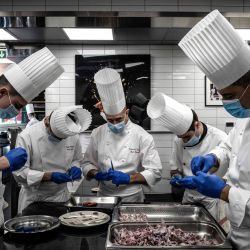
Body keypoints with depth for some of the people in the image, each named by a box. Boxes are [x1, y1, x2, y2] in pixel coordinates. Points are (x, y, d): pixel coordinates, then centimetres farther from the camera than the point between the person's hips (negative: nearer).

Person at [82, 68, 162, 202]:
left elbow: (155, 172, -9)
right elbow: (87, 164, 8)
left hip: (132, 198, -2)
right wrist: (96, 174, -13)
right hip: (104, 196, 2)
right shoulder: (97, 134, 0)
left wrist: (128, 178, -21)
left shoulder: (142, 136, -10)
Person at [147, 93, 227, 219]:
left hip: (214, 200, -4)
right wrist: (176, 177, -10)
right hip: (189, 198, 5)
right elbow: (175, 167, 11)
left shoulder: (220, 140, -19)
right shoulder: (178, 140, -2)